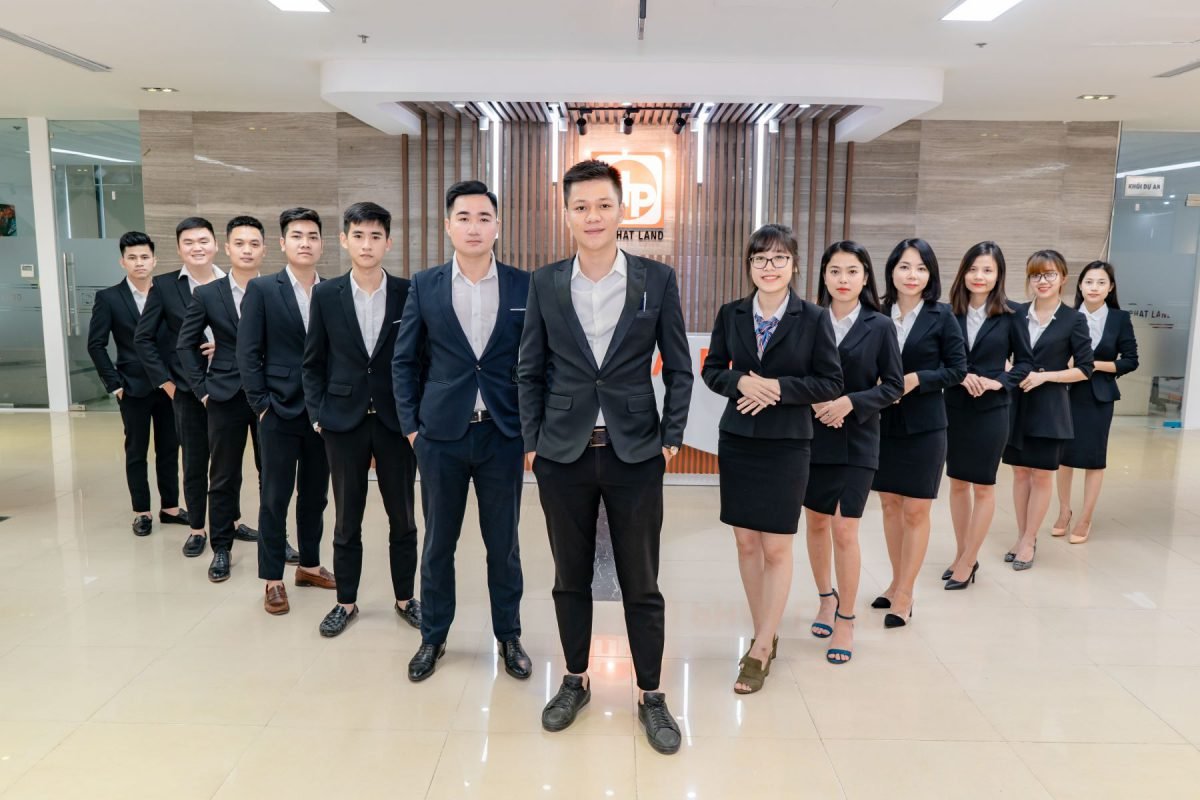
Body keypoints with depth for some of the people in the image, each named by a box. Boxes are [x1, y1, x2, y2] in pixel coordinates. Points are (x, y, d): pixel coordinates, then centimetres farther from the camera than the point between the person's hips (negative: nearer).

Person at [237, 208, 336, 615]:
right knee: (275, 498, 5)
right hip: (280, 412, -3)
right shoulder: (261, 289, -2)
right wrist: (261, 405, -8)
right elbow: (248, 353, -4)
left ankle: (309, 565, 29)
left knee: (315, 495, 13)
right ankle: (273, 580, 16)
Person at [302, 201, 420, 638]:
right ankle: (346, 602, 26)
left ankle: (405, 598, 26)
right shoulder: (326, 295, 1)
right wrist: (317, 414, 0)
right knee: (347, 519, 10)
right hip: (344, 421, 1)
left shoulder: (409, 293, -2)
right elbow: (313, 362, 6)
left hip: (397, 421, 0)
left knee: (402, 516, 10)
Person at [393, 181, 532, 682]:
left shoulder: (525, 286, -1)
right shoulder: (424, 286, 1)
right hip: (441, 434, 1)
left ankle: (508, 635, 28)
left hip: (503, 434, 0)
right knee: (438, 541, 12)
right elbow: (404, 361, 5)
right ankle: (433, 636, 29)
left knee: (503, 542, 11)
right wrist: (411, 425, 0)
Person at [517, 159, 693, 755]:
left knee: (640, 583, 8)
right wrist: (532, 442, 2)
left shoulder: (657, 279, -2)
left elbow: (679, 368, 3)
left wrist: (671, 438, -2)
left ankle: (651, 695, 25)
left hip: (635, 455, -1)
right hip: (563, 455, 2)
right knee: (570, 578, 14)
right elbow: (529, 370, 6)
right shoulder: (544, 284, 2)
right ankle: (575, 681, 33)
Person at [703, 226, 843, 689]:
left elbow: (831, 383, -5)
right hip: (737, 442, 3)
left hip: (787, 446, -3)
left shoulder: (814, 318, -5)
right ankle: (764, 635, 27)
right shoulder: (731, 314, 2)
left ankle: (761, 649, 13)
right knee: (746, 543, 10)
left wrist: (778, 387, -18)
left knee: (777, 548, 1)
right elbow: (712, 369, 7)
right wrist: (740, 383, -14)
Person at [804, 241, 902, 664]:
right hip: (813, 436, 2)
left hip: (856, 440, -2)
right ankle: (826, 598, 35)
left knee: (844, 532, -4)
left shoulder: (880, 327, -3)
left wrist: (850, 402, -16)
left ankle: (845, 620, 13)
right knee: (816, 523, 13)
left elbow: (893, 386, -2)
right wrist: (814, 400, -15)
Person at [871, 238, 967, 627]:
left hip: (924, 426, -3)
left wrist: (916, 380, -16)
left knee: (916, 511, 3)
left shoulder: (941, 316, -5)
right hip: (883, 423, 3)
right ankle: (897, 581, 29)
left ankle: (904, 595, 14)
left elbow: (957, 368, -3)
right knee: (889, 504, 12)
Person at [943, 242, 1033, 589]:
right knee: (957, 482, 12)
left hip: (991, 411, -2)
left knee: (983, 486, 6)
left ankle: (967, 562, 17)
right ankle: (962, 554, 28)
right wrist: (960, 376, -16)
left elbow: (1025, 361, 2)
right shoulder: (950, 314, -3)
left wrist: (999, 382, -13)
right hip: (953, 409, 2)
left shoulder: (1009, 315, -5)